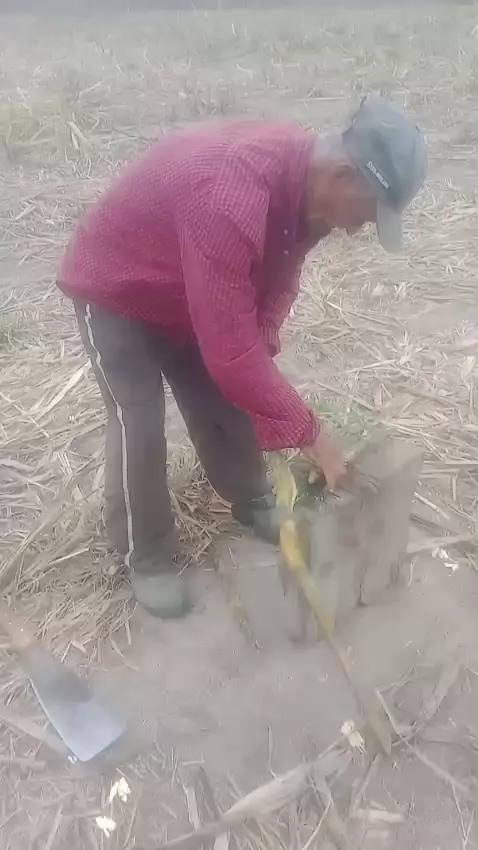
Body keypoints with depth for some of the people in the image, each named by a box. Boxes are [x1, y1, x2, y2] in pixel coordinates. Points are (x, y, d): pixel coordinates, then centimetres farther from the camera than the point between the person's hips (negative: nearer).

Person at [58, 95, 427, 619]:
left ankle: (252, 502, 33)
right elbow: (229, 355, -43)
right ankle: (146, 558, 13)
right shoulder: (230, 202, -43)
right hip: (115, 291, -7)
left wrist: (262, 350, -17)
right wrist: (308, 433, -33)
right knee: (140, 427, -8)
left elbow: (277, 280, 0)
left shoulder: (305, 182, -14)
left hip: (187, 294, 7)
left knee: (224, 399, 10)